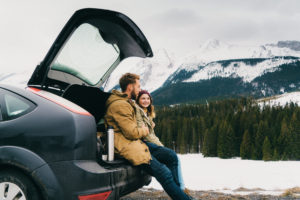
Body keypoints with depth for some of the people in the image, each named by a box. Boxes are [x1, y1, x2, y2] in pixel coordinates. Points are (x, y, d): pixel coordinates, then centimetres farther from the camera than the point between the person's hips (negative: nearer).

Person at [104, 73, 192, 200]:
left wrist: (141, 130, 9)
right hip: (127, 147, -10)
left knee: (171, 157, 0)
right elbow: (131, 133, -19)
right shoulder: (120, 105, -16)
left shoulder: (127, 102, 17)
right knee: (164, 174, -16)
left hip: (136, 142, 10)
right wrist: (144, 131, 1)